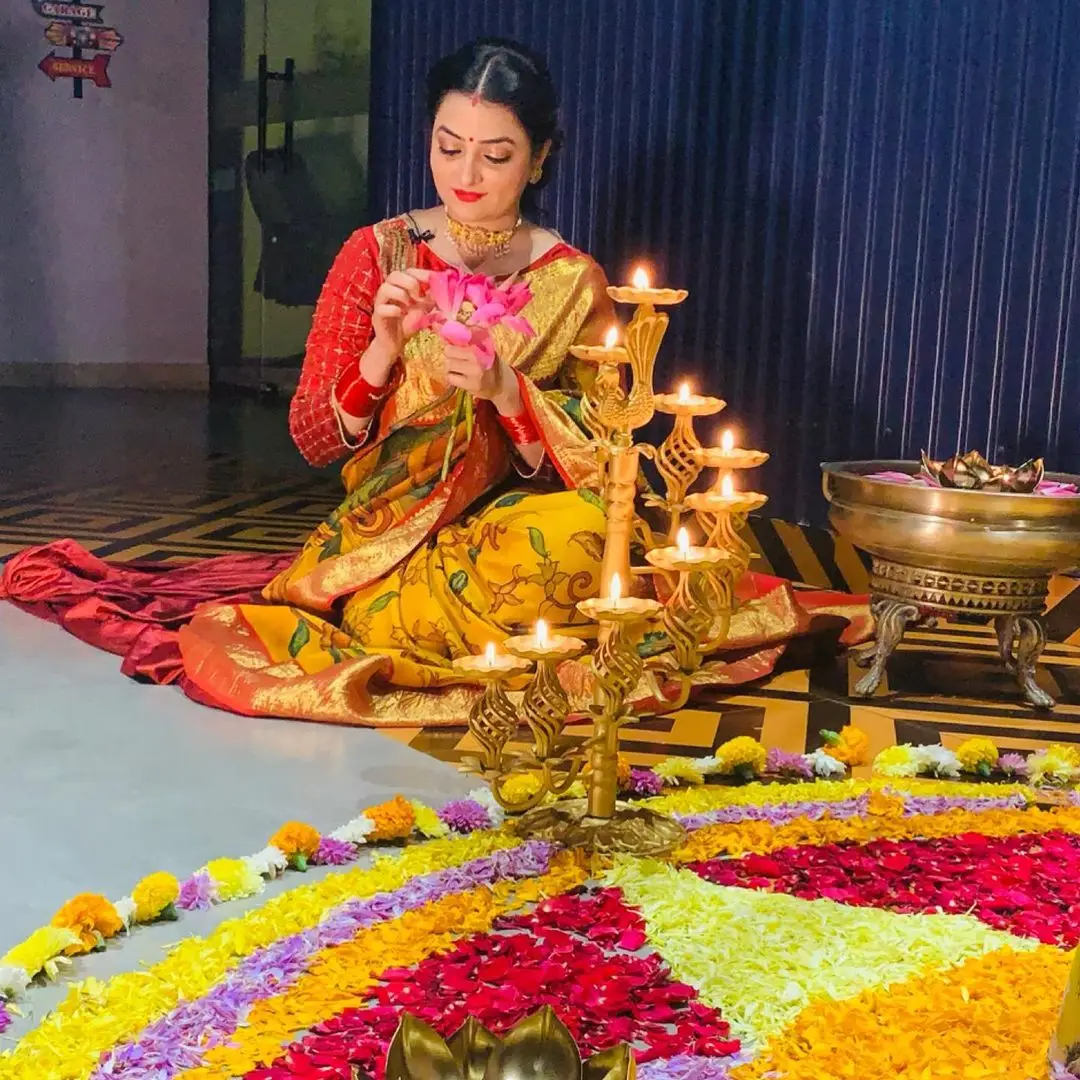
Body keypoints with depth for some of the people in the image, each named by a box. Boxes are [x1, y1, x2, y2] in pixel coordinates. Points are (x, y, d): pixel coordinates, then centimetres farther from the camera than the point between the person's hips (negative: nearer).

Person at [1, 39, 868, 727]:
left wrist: (506, 391, -22)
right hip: (386, 541, 2)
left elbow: (600, 467, -4)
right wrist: (381, 352, -19)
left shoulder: (574, 283, 0)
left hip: (512, 535, -1)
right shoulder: (377, 254, 1)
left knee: (582, 529, -36)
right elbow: (312, 441, -1)